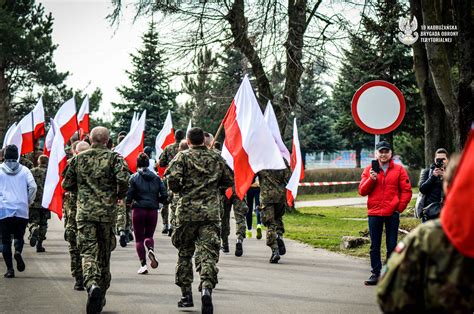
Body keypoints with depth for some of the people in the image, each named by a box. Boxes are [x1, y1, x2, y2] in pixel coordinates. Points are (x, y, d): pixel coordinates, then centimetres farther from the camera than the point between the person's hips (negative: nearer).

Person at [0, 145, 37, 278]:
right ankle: (18, 252, -18)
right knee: (19, 236, 14)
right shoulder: (24, 170, 6)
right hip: (21, 210, 1)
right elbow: (33, 186, -4)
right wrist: (29, 201, 10)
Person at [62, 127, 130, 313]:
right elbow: (123, 180, -16)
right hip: (107, 212, 0)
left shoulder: (78, 159, 5)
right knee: (104, 254, 12)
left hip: (84, 212, 0)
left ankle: (92, 285, -33)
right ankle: (101, 298, 20)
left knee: (88, 252, -5)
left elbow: (67, 185, 9)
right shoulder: (114, 158, -2)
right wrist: (119, 195, 4)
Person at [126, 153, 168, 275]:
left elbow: (129, 196, -8)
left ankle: (143, 264, -3)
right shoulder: (156, 178, 3)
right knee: (149, 236, 18)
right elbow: (164, 195, -1)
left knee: (139, 238, 7)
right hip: (153, 210, 3)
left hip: (138, 210, -3)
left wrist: (129, 202, 13)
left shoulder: (134, 178, -5)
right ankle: (151, 249, -16)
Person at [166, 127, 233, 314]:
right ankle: (207, 288, -28)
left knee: (185, 252, 14)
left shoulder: (183, 157, -1)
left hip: (187, 211, -1)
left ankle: (186, 295, 18)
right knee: (208, 253, -5)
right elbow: (228, 181, 15)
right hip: (211, 212, 1)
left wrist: (178, 190, 7)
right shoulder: (216, 158, 9)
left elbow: (172, 179, -13)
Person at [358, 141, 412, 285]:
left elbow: (406, 191, 3)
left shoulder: (399, 170, 4)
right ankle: (375, 274, 11)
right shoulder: (369, 170, 9)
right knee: (374, 246, 5)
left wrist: (400, 207, -5)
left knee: (392, 246, 3)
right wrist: (371, 179, -12)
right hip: (374, 213, 2)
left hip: (392, 214, -2)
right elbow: (362, 191, 3)